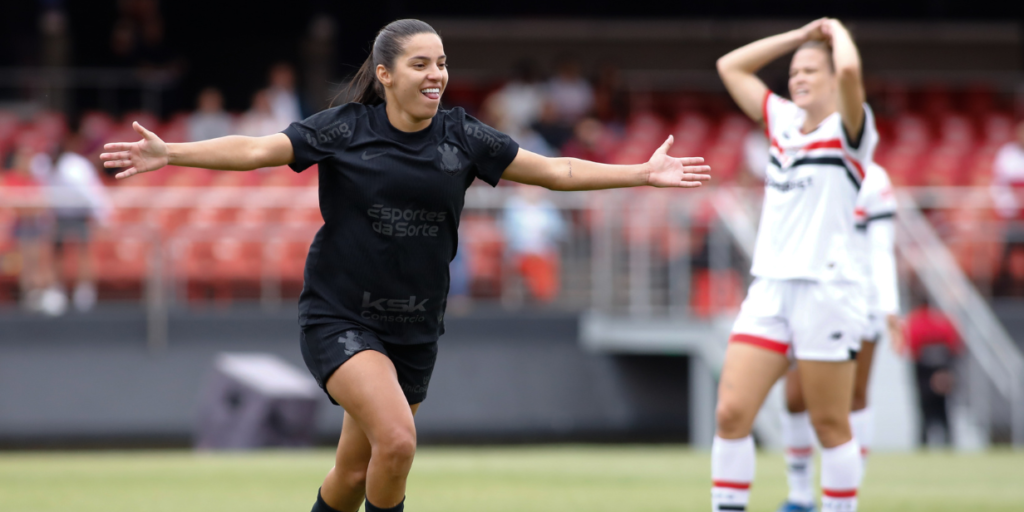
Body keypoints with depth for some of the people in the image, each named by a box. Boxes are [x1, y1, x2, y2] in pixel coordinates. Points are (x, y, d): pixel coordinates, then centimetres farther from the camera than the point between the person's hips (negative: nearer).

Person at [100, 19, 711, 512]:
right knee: (397, 440, -24)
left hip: (414, 330, 4)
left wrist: (643, 173, -3)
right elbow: (256, 150, -15)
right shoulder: (344, 130, -8)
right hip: (341, 318, -4)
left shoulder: (463, 138, 1)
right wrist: (170, 154, -27)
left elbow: (556, 171, 3)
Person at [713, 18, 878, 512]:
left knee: (830, 427, -1)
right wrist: (800, 34, 18)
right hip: (769, 287, 6)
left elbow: (849, 70, -24)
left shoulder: (848, 131, -3)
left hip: (825, 290, -6)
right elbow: (730, 66, 25)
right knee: (731, 414, -5)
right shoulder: (783, 121, 15)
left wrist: (837, 32, -3)